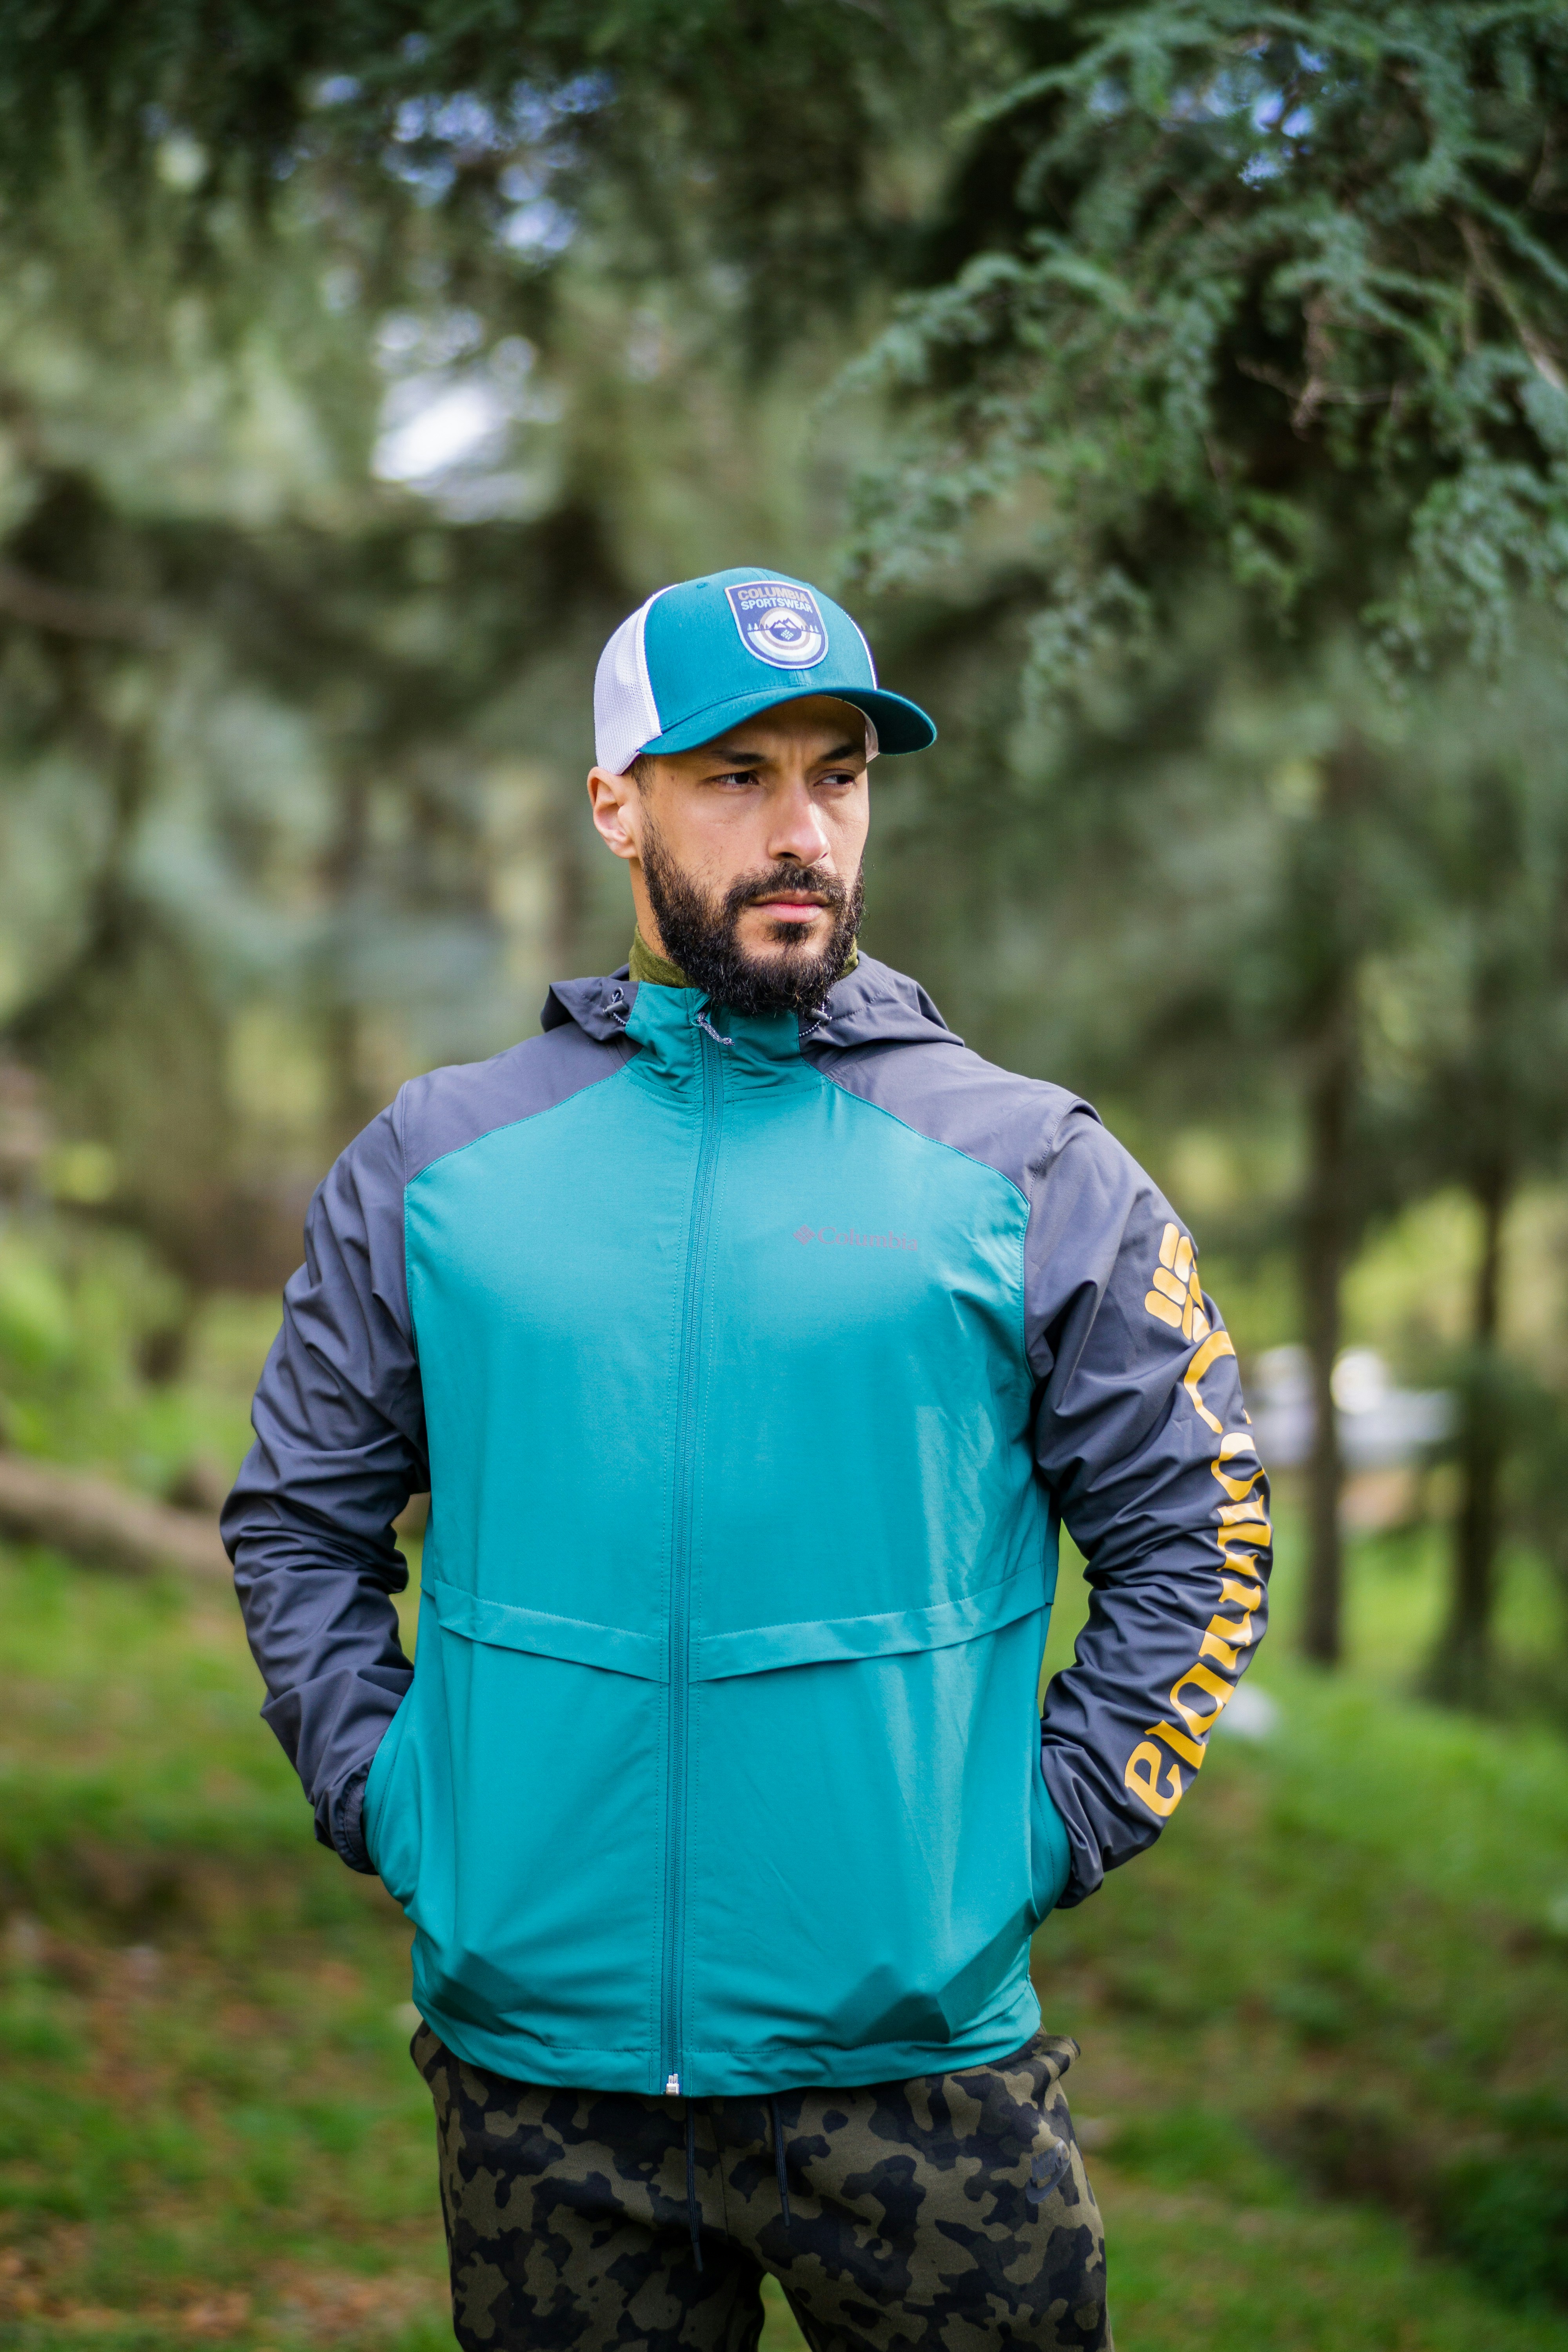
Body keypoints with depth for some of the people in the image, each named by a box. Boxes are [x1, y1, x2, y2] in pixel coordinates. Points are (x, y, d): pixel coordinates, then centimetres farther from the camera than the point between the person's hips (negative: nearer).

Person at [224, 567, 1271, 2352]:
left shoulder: (1030, 1171, 2)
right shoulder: (427, 1166, 6)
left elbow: (1191, 1537, 5)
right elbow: (299, 1519, 14)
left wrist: (1037, 1832, -2)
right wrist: (384, 1800, 3)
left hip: (916, 2056, -1)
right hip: (529, 2049, 1)